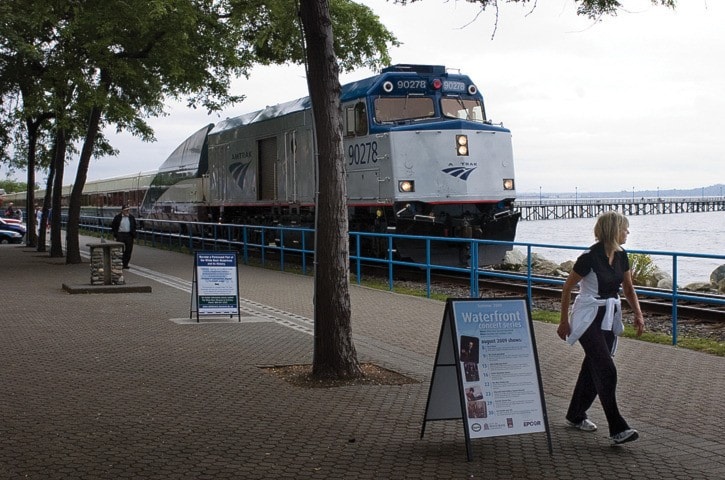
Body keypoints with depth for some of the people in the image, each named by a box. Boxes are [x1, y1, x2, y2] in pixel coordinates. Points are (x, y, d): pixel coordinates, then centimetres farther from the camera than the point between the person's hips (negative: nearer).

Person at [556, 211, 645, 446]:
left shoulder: (621, 255, 2)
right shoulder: (590, 257, -19)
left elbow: (628, 287, 14)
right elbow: (567, 288, -9)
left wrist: (638, 314, -1)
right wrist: (564, 321, -4)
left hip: (609, 318, 8)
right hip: (589, 319, -8)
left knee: (593, 368, 15)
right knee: (606, 371, -12)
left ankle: (576, 416, 31)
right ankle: (617, 429, -11)